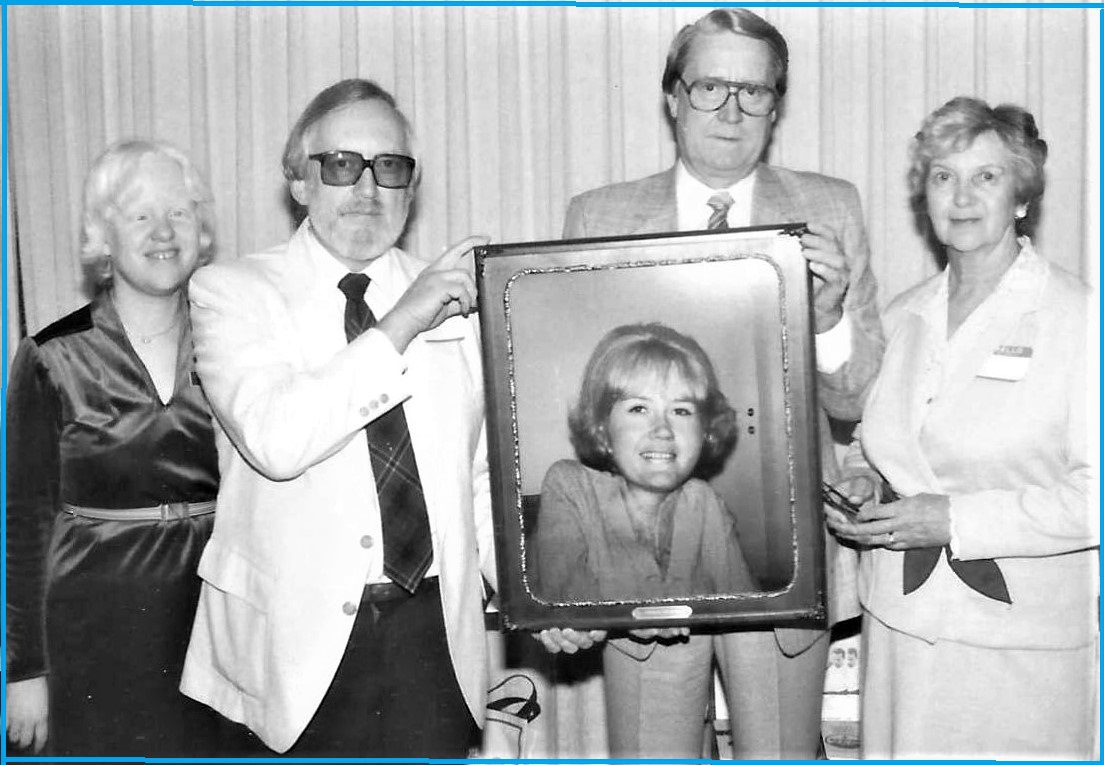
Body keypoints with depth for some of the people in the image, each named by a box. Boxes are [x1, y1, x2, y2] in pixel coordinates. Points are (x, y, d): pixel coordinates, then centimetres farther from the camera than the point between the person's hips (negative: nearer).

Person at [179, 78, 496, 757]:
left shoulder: (457, 297, 8)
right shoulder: (233, 292, -2)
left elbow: (484, 476, 11)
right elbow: (272, 439, -20)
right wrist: (399, 325, -20)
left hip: (434, 631, 3)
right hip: (297, 636, -2)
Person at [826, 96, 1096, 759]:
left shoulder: (1074, 316, -8)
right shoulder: (904, 316, 10)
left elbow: (1090, 492, -15)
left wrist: (957, 519, -19)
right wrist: (858, 481, 3)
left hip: (1021, 635, -5)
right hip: (900, 622, 5)